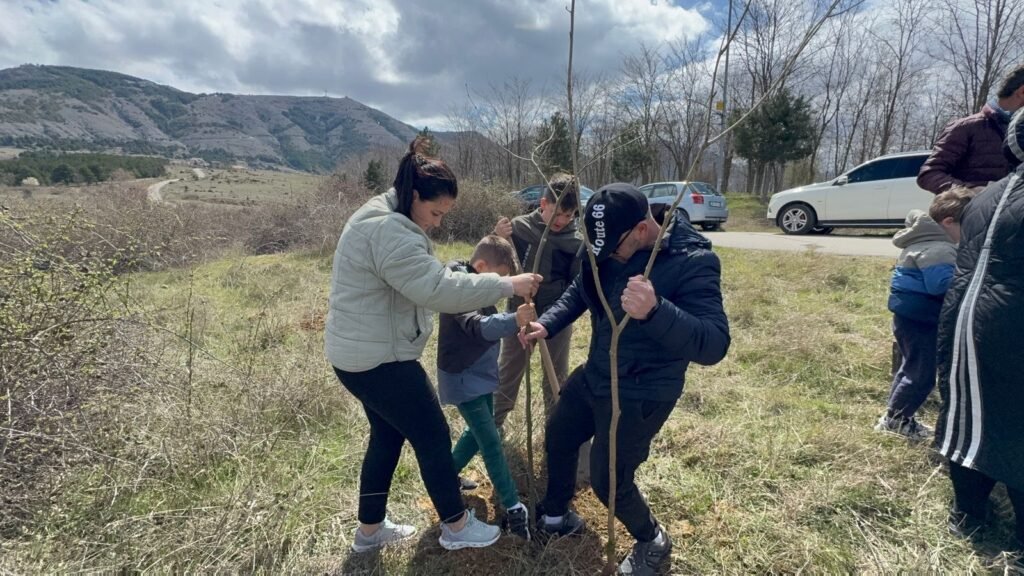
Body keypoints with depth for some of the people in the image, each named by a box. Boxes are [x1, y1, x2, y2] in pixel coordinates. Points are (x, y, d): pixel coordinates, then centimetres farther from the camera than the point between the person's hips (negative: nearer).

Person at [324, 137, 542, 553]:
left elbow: (425, 282, 17)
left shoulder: (382, 219, 11)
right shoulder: (388, 231, -25)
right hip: (378, 358, -11)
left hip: (363, 352, 11)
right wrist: (506, 285, -26)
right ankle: (456, 526, 24)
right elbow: (437, 289, -32)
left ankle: (370, 529, 37)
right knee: (433, 438, 4)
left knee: (387, 438, 22)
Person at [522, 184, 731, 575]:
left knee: (608, 481, 3)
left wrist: (655, 311, -53)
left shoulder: (693, 262, -27)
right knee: (556, 440, 22)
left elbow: (713, 346, -35)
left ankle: (653, 543, 36)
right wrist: (548, 324, -7)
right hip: (594, 376, 8)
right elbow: (580, 292, 10)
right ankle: (556, 516, 49)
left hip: (640, 395, -7)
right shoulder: (609, 248, -7)